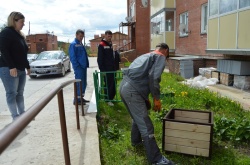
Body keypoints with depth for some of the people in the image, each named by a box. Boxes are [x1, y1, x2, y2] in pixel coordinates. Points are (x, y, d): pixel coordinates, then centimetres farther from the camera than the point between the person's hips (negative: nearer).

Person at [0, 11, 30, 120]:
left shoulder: (20, 35, 18)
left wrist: (27, 66, 20)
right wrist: (11, 67, -24)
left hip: (21, 69, 8)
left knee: (20, 93, 11)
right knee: (12, 93, -4)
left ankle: (23, 114, 17)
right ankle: (15, 117, 0)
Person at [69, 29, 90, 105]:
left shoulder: (80, 44, 18)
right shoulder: (73, 44, -9)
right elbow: (72, 57, -15)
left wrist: (86, 64, 13)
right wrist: (77, 66, -18)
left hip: (83, 67, 9)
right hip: (79, 67, -9)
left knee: (83, 83, 13)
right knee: (79, 84, -6)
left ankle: (81, 97, 24)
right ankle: (77, 99, 3)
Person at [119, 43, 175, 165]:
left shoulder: (145, 56, 30)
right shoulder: (160, 57, 3)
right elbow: (153, 77, -14)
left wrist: (145, 98, 33)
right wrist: (156, 98, -4)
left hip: (124, 86, 10)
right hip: (132, 90, -10)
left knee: (137, 117, 28)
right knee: (145, 125, -4)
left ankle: (136, 140, 48)